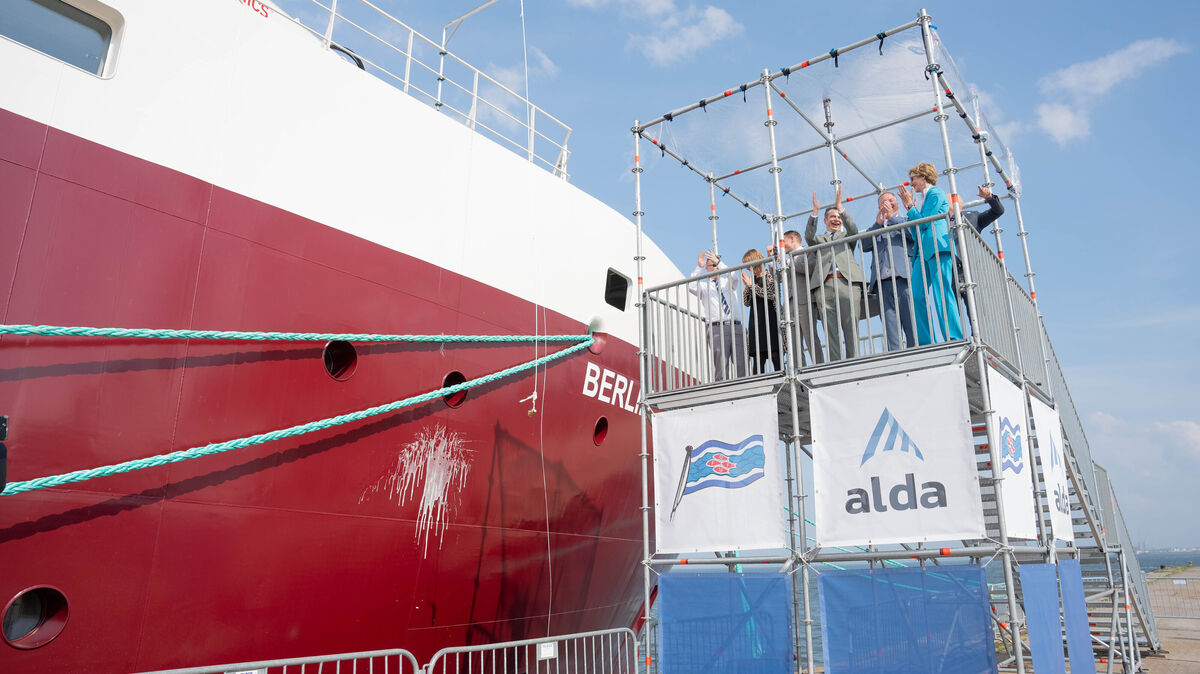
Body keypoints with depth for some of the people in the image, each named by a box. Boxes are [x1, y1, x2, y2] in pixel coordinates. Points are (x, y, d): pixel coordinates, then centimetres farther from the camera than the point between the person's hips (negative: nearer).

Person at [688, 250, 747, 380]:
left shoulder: (727, 282, 20)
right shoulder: (703, 286, 14)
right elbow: (691, 287, -7)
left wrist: (719, 262, -13)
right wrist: (699, 267, -12)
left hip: (736, 327, 3)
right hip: (717, 328, -2)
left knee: (742, 366, -3)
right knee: (721, 366, -10)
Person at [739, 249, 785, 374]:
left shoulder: (770, 276, 5)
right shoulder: (752, 280, 18)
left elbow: (771, 294, -12)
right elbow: (746, 302, 13)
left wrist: (751, 285, -9)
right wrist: (746, 286, -1)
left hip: (771, 322, -5)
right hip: (756, 323, 5)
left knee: (777, 358, -8)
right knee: (757, 361, -3)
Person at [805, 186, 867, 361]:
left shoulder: (847, 237, 27)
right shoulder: (818, 239, 27)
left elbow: (853, 230, 5)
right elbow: (808, 236, 5)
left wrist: (840, 207, -4)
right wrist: (815, 212, -6)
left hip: (847, 282, 0)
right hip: (824, 285, 0)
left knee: (851, 328, -7)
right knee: (830, 330, -7)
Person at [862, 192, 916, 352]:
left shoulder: (907, 219, 21)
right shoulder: (876, 227, 29)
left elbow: (915, 234, 0)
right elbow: (864, 246, 11)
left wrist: (892, 217, 1)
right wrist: (878, 223, 2)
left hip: (904, 278, -3)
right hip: (882, 282, 3)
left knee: (912, 326, -11)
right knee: (890, 331, -4)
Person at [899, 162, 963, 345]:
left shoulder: (935, 193, 2)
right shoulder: (925, 197, 28)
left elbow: (924, 223, -9)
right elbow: (917, 230, 21)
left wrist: (910, 205, 0)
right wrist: (909, 206, 20)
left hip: (937, 247, -9)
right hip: (923, 251, 9)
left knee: (942, 294, -14)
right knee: (917, 296, -3)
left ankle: (955, 339, -16)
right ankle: (926, 343, -4)